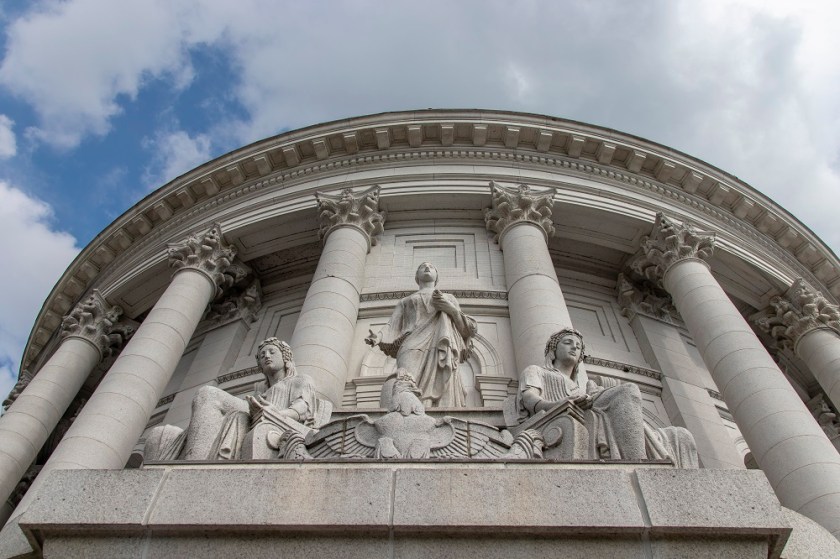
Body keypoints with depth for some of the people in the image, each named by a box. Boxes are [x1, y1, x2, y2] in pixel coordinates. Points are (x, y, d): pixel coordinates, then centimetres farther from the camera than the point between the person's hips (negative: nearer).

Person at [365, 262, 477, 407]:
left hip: (442, 352, 0)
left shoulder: (449, 298, 32)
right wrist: (378, 337, -6)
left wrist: (451, 309, 3)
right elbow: (393, 328, 17)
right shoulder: (405, 302, 32)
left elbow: (468, 330, 21)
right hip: (413, 349, 0)